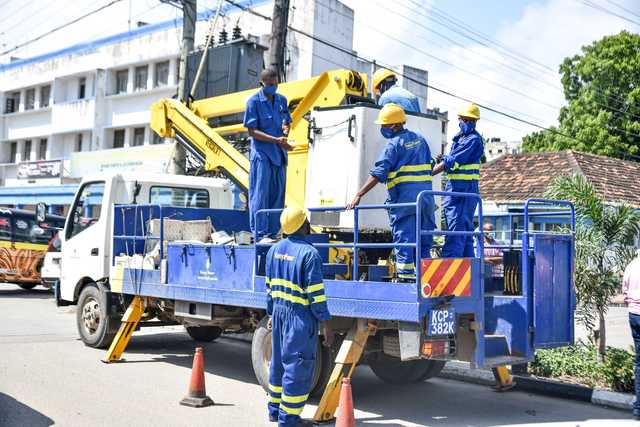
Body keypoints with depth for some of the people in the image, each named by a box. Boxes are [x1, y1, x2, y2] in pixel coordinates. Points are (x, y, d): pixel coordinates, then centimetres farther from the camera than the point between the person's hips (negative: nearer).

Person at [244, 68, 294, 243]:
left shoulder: (282, 100, 12)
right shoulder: (254, 101, -5)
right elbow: (252, 131, -9)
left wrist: (286, 129, -2)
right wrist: (276, 140, -19)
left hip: (279, 154, 6)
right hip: (261, 154, -6)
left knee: (278, 195, 7)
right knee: (260, 194, -6)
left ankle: (273, 233, 14)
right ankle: (261, 234, -4)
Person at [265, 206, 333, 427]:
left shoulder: (274, 250, 7)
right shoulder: (309, 253, -16)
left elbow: (270, 286, 13)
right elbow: (315, 293, -17)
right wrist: (325, 323, -12)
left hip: (279, 311, 8)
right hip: (301, 316, -8)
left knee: (279, 360, 19)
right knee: (297, 366, 0)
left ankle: (274, 409, 29)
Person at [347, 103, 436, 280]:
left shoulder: (394, 144, -6)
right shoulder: (420, 139, 15)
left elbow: (378, 174, -14)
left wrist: (358, 195, -14)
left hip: (404, 198, -7)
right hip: (426, 196, 7)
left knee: (404, 239, -3)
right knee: (424, 241, 12)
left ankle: (406, 276, -4)